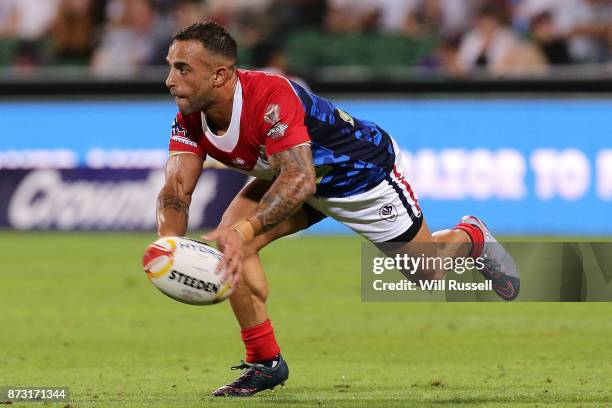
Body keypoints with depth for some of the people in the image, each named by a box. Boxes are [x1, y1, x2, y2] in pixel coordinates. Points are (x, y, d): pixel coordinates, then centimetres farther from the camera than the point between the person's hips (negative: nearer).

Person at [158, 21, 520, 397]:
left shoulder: (270, 97, -42)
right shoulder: (189, 120, -19)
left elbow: (299, 179, -50)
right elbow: (177, 187, -24)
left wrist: (243, 231, -63)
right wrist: (169, 239, -46)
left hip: (366, 169, -6)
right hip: (293, 175, 6)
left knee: (427, 273, 8)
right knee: (229, 241, -18)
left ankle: (472, 237, 43)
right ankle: (265, 362, -6)